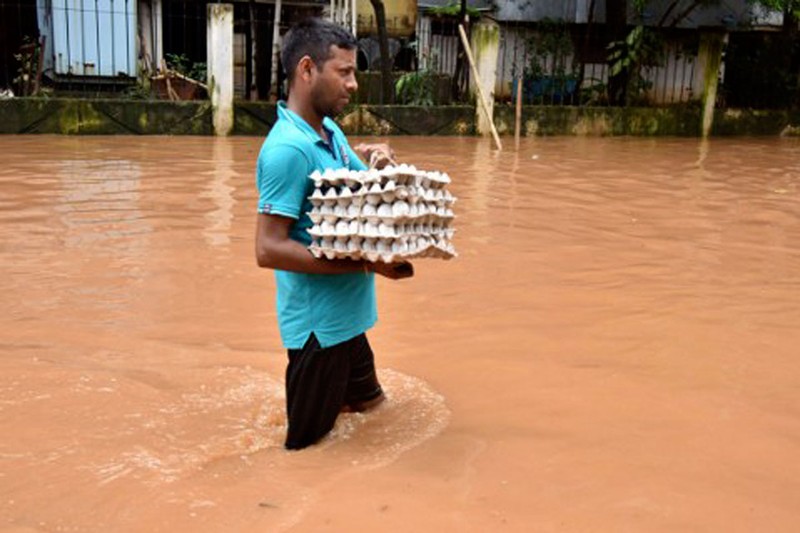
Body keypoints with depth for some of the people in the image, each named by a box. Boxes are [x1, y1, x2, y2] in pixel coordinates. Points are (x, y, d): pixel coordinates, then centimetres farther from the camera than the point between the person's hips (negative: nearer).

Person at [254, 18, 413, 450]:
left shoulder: (331, 130, 6)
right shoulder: (287, 148, -22)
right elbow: (269, 249, -26)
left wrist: (381, 161, -2)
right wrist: (366, 262, -25)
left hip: (347, 317, 9)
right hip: (318, 323, -9)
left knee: (370, 408, 25)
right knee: (305, 445, 6)